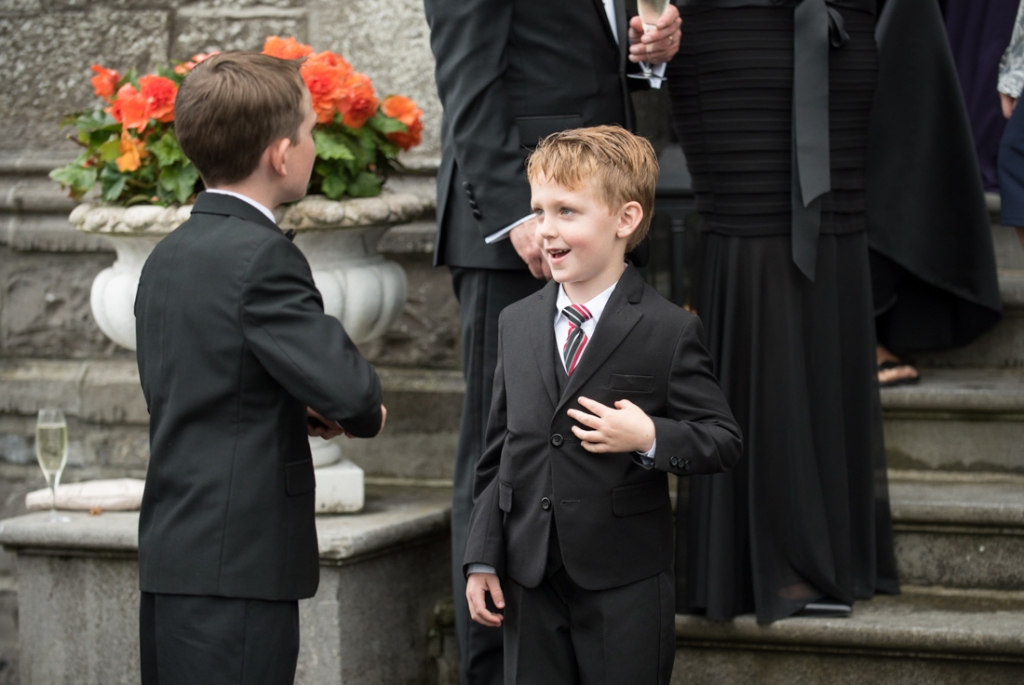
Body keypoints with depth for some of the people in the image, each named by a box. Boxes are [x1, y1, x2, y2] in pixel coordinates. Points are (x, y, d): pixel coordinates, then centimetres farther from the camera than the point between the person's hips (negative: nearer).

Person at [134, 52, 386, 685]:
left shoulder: (167, 258, 14)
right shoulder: (263, 258, -14)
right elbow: (348, 389, -21)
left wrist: (304, 412, 8)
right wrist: (365, 412, 3)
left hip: (172, 556, 9)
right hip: (236, 567, -9)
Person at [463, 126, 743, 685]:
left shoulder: (669, 330, -7)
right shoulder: (516, 325, 8)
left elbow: (722, 441, -6)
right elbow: (498, 454, 12)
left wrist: (650, 438, -23)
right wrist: (482, 559, 8)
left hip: (625, 592, -4)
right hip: (529, 582, 4)